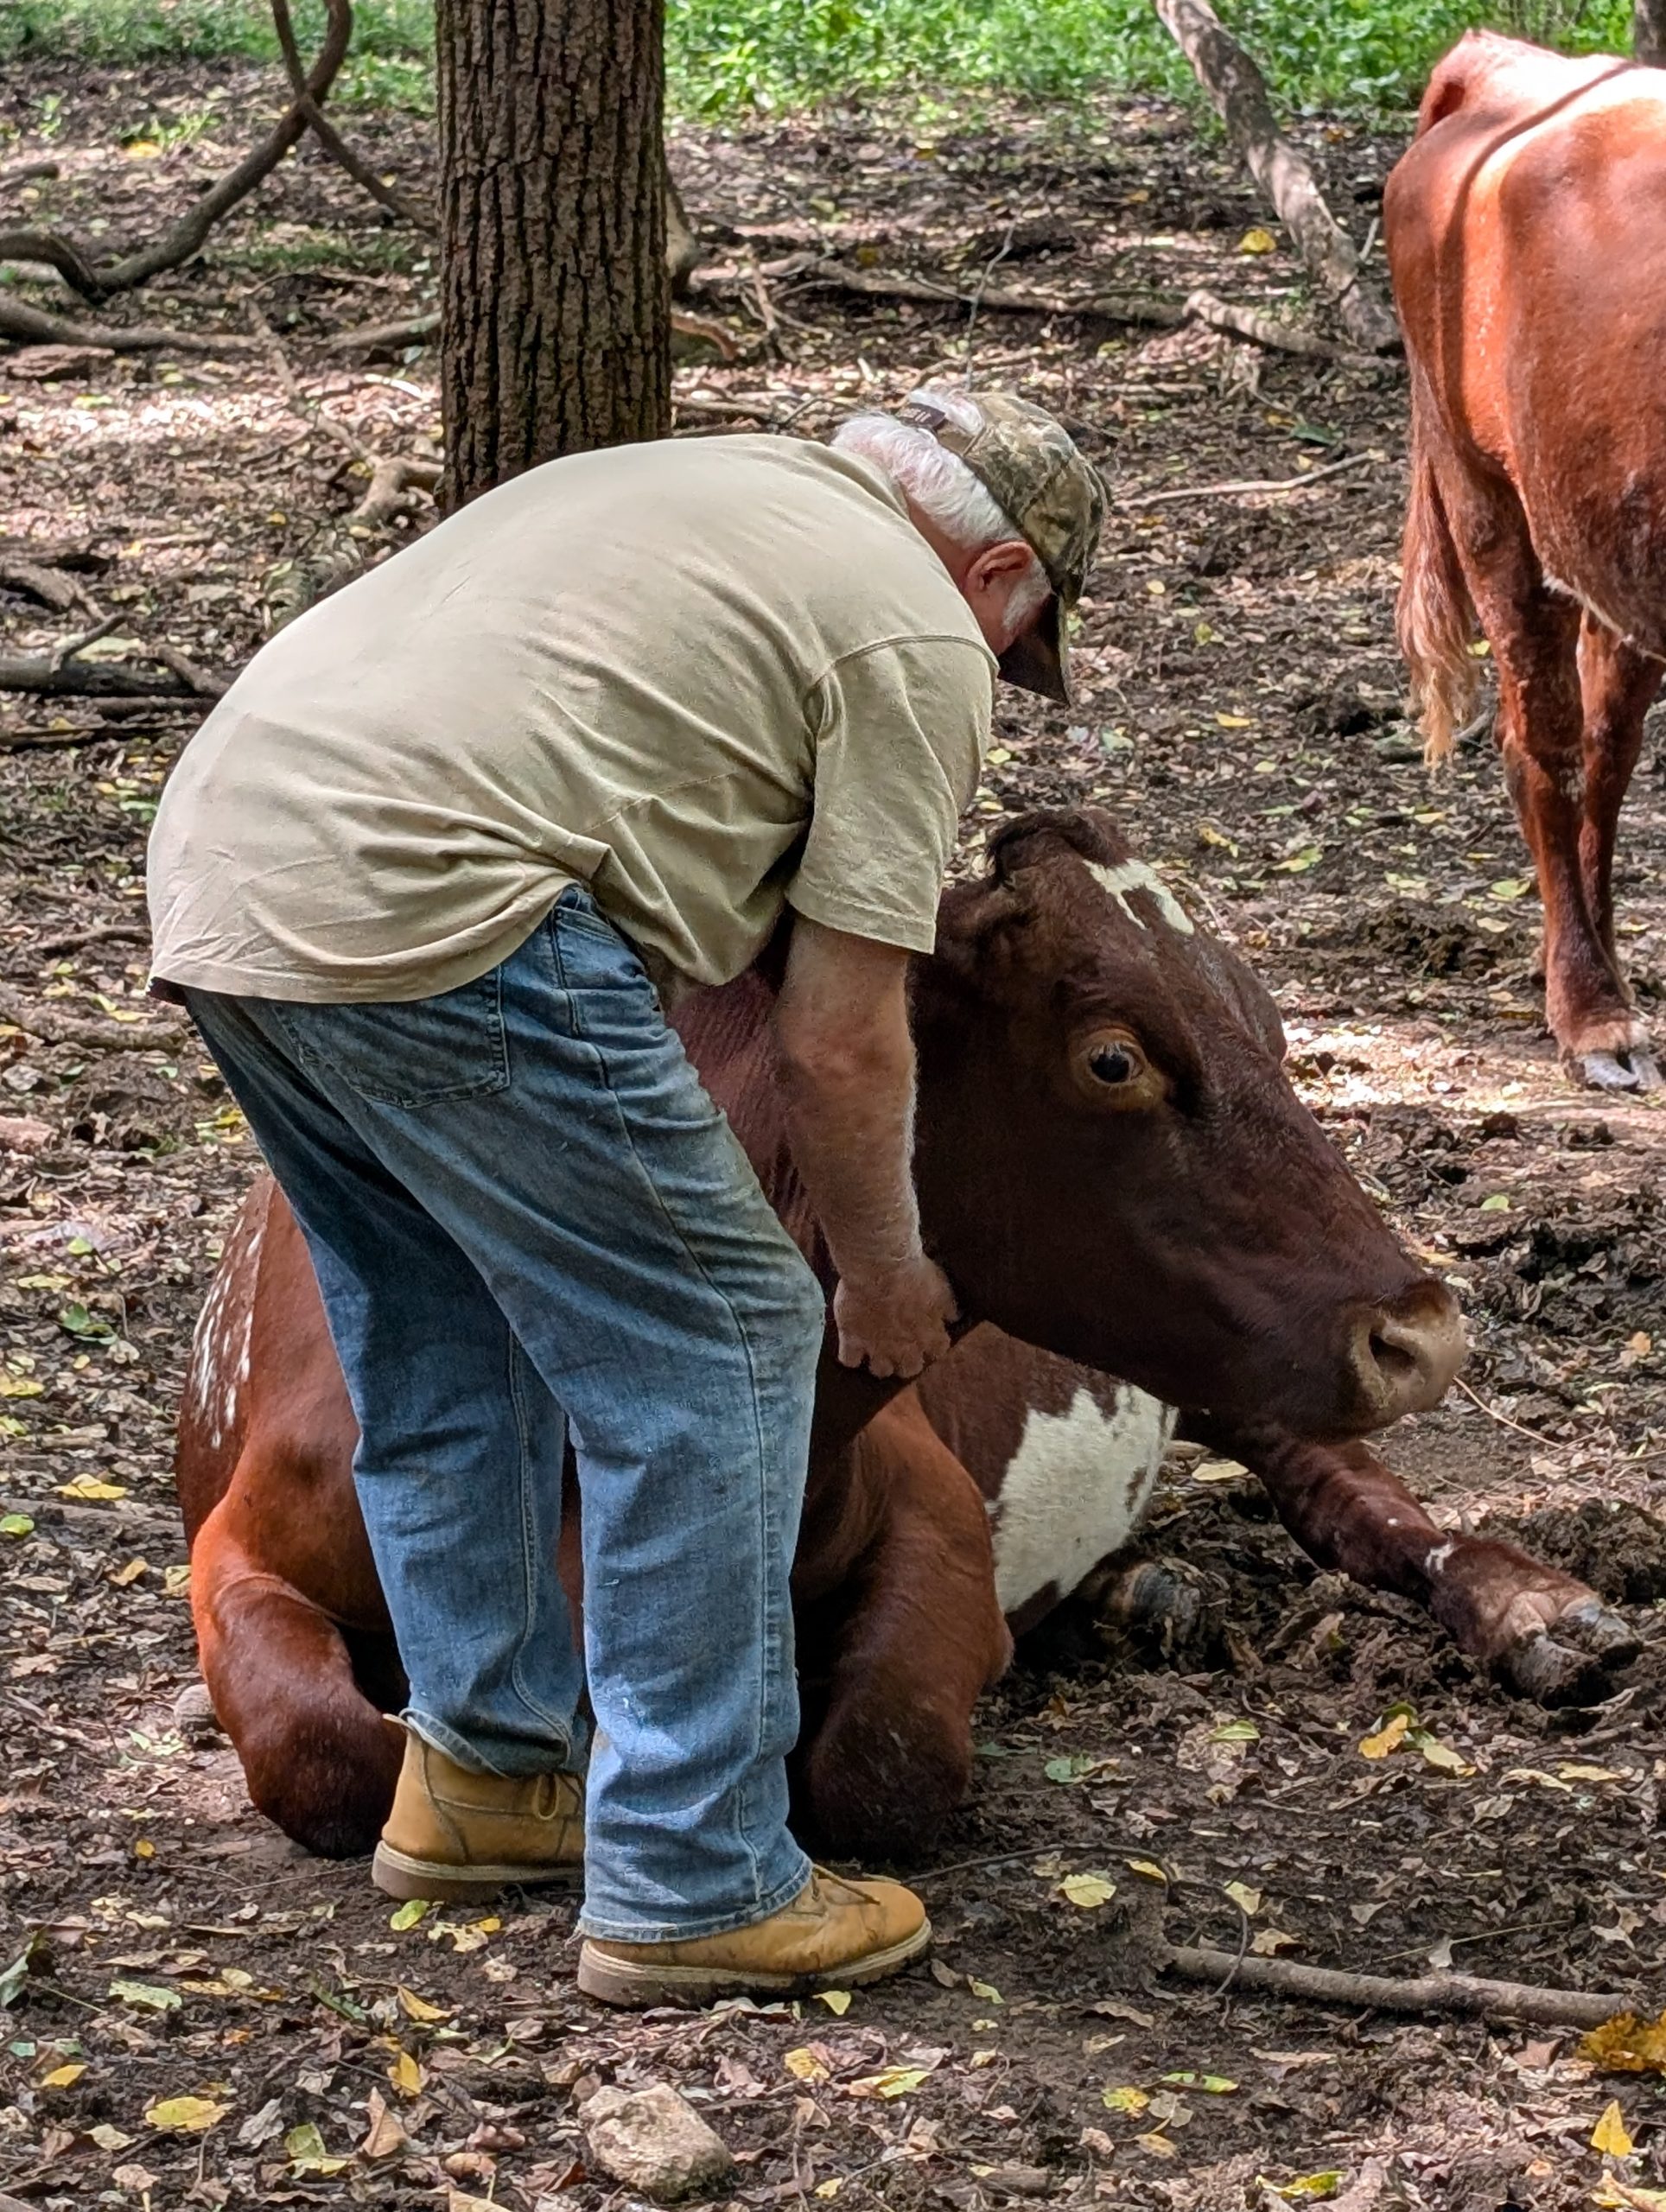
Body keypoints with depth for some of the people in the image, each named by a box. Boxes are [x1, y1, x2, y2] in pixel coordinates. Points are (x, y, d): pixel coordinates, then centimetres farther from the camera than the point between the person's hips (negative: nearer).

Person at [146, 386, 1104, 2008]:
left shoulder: (706, 482, 30)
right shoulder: (918, 640, 4)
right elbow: (839, 1042, 1)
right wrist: (884, 1274, 17)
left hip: (216, 856, 10)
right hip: (423, 914, -9)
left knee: (451, 1353, 24)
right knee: (708, 1355, 1)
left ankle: (482, 1774, 34)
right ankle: (693, 1892, 5)